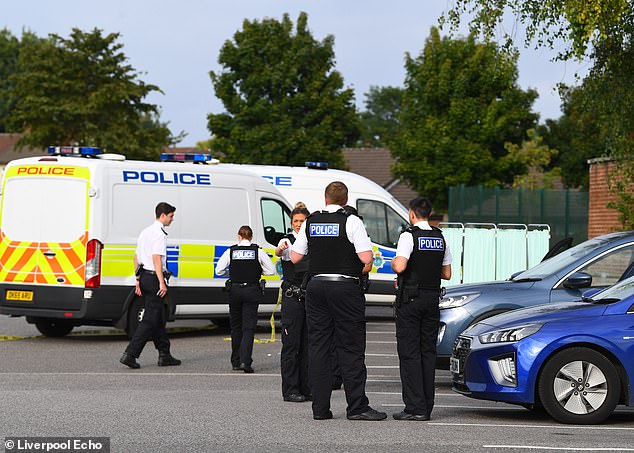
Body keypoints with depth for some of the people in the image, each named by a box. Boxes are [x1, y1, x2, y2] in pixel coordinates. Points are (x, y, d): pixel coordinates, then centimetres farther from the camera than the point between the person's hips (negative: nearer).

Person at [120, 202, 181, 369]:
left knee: (158, 319, 14)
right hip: (154, 278, -10)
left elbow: (137, 257, 21)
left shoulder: (145, 232, 18)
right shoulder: (159, 233, -12)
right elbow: (156, 258, -20)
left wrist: (138, 280, 23)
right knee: (150, 320, -8)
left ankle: (164, 355, 18)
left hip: (144, 278, 10)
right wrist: (162, 282, -21)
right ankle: (130, 354, -13)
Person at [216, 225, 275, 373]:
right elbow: (271, 270, 1)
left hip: (234, 290, 1)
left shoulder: (231, 251, 0)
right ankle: (245, 361, -18)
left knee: (236, 326, 14)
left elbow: (219, 270, -1)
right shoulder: (258, 251, -2)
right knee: (248, 327, -2)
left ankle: (236, 362, 20)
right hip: (252, 291, -1)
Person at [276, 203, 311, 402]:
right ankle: (290, 390, -3)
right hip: (292, 297, -5)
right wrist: (280, 249, -51)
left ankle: (306, 388, 11)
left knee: (308, 343, 6)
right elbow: (278, 252, -28)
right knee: (291, 343, -5)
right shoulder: (288, 241, -5)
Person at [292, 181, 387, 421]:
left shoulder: (310, 222, 7)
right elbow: (366, 258, -15)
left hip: (316, 285, 4)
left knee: (318, 346, 7)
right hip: (345, 287, -4)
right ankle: (357, 406, -4)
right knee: (350, 348, -2)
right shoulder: (351, 221, -7)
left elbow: (295, 257, 11)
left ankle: (320, 407, 6)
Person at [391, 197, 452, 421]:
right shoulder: (440, 238, 10)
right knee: (428, 352, 9)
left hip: (410, 299, -6)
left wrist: (393, 262, -1)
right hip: (432, 298, 6)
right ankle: (426, 407, 9)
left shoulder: (409, 236, -11)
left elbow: (400, 267, -22)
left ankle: (415, 407, -10)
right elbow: (447, 274, 12)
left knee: (409, 352, -4)